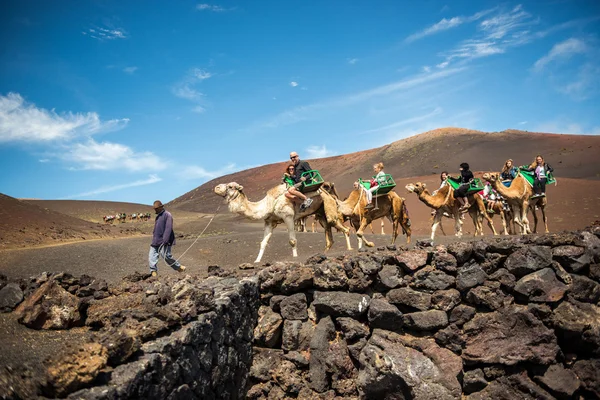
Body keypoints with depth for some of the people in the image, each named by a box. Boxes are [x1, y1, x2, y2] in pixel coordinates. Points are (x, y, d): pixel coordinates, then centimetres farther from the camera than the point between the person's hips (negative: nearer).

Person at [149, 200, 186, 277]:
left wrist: (165, 240, -27)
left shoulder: (167, 215, -12)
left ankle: (179, 267, 7)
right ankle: (154, 272, 0)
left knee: (166, 255, -11)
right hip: (156, 240, 9)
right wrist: (154, 237, 24)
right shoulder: (158, 216, 18)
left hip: (164, 241, -9)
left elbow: (168, 229, -20)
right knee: (152, 256, -1)